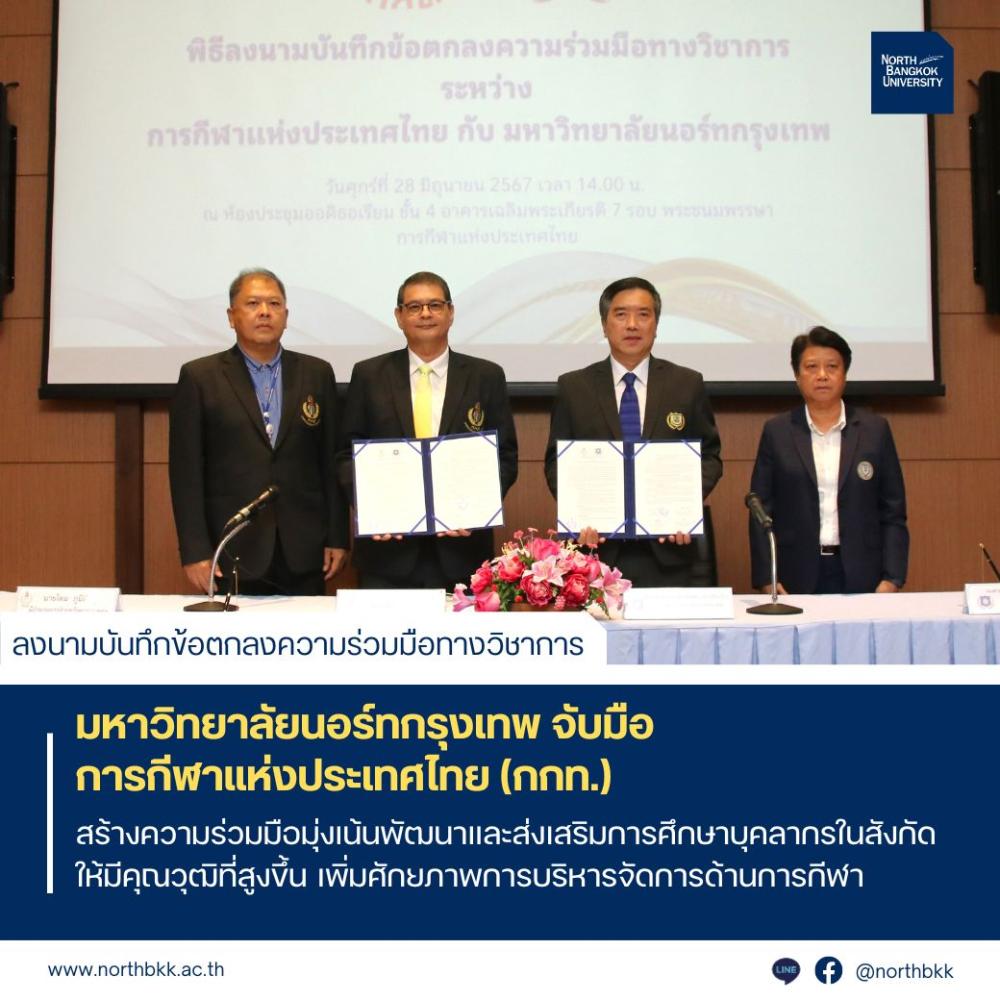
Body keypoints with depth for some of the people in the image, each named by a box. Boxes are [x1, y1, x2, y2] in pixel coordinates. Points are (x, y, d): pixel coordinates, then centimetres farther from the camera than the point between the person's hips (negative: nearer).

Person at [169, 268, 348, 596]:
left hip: (303, 555, 2)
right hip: (232, 554, -2)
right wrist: (194, 552, -7)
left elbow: (332, 461, 8)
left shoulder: (317, 374, 8)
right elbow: (186, 470, -1)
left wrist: (337, 538, 4)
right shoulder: (199, 377, 2)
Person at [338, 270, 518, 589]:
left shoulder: (486, 377, 5)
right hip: (386, 543, 0)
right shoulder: (368, 375, 6)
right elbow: (349, 453, 6)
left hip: (462, 545, 0)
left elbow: (505, 457, 5)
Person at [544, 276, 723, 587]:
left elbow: (709, 456, 8)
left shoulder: (688, 384, 7)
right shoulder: (573, 387, 6)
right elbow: (556, 461, 6)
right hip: (597, 545, 0)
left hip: (667, 550, 0)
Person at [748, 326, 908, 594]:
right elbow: (762, 512, 2)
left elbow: (893, 513, 5)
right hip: (797, 578, -1)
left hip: (861, 577, 1)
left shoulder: (875, 430, 6)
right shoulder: (776, 432, 4)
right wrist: (767, 580, -7)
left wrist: (891, 579, -4)